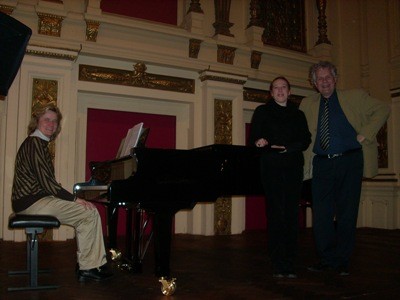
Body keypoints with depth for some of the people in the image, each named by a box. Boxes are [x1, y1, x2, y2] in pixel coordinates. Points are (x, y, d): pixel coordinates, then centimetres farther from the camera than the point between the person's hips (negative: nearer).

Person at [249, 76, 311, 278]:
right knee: (275, 214, -7)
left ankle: (289, 264, 4)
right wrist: (261, 143, -21)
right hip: (272, 168, -2)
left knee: (292, 215, -1)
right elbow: (254, 137, 2)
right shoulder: (262, 112, 12)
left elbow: (305, 140, 7)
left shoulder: (298, 114, 19)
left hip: (293, 168, 3)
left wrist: (287, 147, -11)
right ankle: (278, 265, -2)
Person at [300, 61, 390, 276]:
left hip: (349, 162, -2)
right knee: (321, 213, 1)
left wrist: (365, 134, -3)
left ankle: (342, 261, 15)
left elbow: (382, 109, 8)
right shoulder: (307, 105, 13)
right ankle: (327, 258, 15)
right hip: (321, 164, 2)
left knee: (347, 213, 3)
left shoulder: (355, 97, 7)